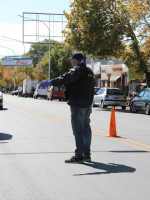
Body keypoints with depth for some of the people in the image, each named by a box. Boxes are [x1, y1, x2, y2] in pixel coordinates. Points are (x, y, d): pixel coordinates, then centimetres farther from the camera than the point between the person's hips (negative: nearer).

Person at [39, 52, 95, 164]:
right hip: (87, 104, 9)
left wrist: (50, 83, -32)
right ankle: (87, 154, 17)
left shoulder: (77, 70, -12)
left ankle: (79, 155, -7)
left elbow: (65, 79, -27)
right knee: (86, 128, 12)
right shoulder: (89, 71, 16)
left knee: (78, 130, -7)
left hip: (77, 104, -9)